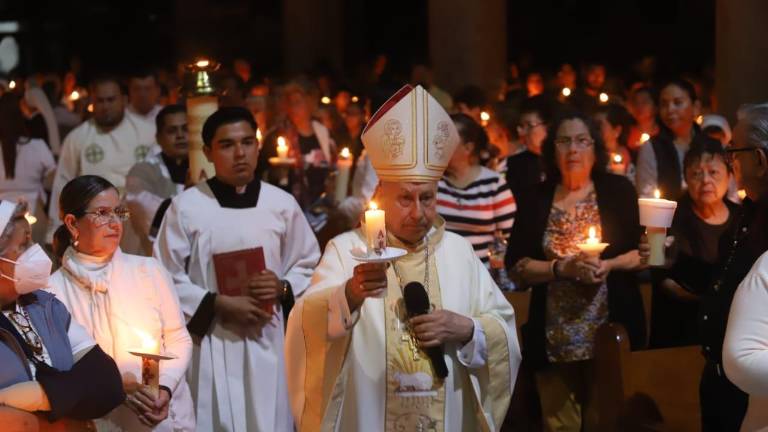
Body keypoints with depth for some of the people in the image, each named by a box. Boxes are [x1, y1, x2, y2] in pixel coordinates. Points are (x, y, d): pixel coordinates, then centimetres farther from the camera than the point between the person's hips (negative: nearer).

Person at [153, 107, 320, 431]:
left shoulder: (282, 204, 4)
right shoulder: (186, 205, -3)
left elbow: (309, 265, 13)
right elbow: (167, 277, -2)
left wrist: (283, 289, -7)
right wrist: (218, 304, -12)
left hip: (266, 341, 2)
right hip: (208, 341, -2)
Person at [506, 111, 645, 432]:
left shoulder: (618, 190, 2)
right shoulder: (537, 199, 5)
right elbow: (516, 266, 0)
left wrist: (609, 265, -15)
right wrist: (562, 268, -15)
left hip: (611, 329, -1)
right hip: (554, 335, 1)